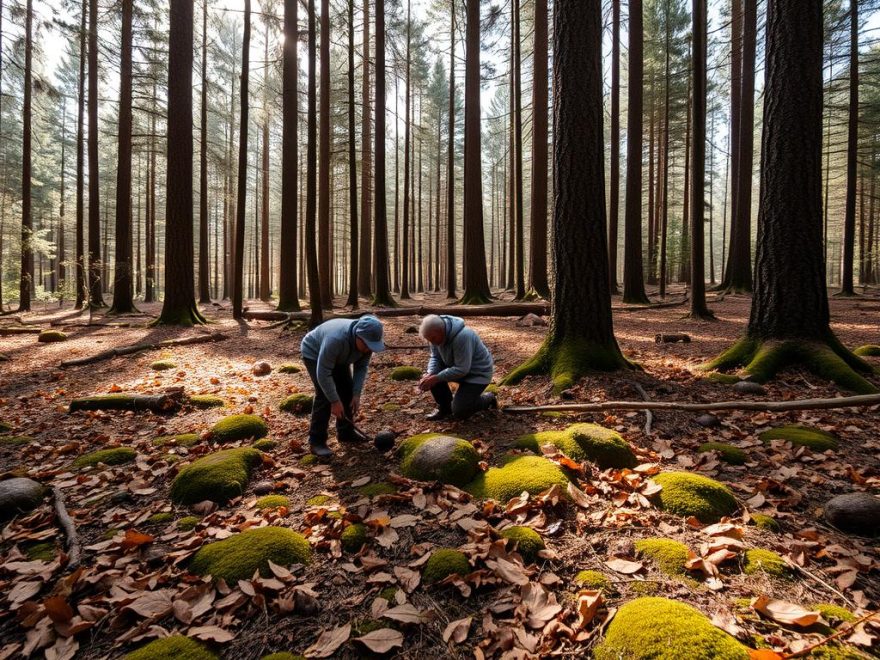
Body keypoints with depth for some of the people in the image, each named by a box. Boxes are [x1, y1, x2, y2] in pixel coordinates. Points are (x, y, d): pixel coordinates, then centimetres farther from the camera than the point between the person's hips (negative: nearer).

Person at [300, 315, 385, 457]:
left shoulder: (367, 341, -23)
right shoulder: (336, 339, -43)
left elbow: (361, 367, -12)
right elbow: (323, 374, -37)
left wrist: (357, 394, -20)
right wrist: (335, 401, -32)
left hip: (338, 357, 7)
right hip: (314, 353, -6)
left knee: (348, 391, 1)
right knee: (324, 395, -18)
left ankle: (345, 432, 16)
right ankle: (316, 441, -10)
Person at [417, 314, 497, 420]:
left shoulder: (462, 337, -35)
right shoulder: (435, 334, -12)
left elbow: (462, 370, -32)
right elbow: (435, 357, -3)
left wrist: (436, 378, -32)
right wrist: (430, 375, -22)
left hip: (478, 372, -7)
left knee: (459, 413, -13)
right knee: (433, 374, -14)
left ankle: (487, 399, 13)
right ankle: (444, 407, 5)